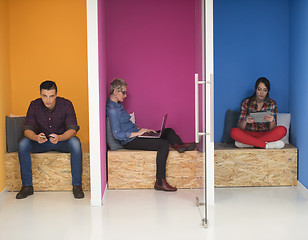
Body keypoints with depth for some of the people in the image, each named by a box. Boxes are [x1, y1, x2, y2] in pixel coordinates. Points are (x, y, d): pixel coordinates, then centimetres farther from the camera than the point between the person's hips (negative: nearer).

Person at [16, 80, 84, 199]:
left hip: (62, 140, -2)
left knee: (75, 143, -34)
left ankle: (77, 185, -25)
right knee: (23, 144, -26)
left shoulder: (66, 104, -17)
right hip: (41, 142, 2)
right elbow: (27, 129, -14)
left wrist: (59, 138, -44)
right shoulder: (34, 105, -11)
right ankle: (27, 186, -16)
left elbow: (73, 129, -22)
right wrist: (36, 137, -39)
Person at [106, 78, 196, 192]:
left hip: (134, 135, 10)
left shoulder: (117, 105, 15)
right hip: (129, 142, -10)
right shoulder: (112, 109, -18)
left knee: (168, 131, 8)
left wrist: (143, 130, 11)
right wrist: (137, 133, -20)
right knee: (164, 144, -24)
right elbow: (117, 135, -23)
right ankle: (160, 182, -26)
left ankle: (179, 145, -21)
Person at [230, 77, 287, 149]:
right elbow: (240, 127, -5)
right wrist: (245, 121, -28)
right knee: (234, 131, -31)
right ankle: (267, 145, -31)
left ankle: (246, 143, -30)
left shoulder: (272, 104, 2)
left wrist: (272, 121, -28)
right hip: (249, 134, -1)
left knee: (282, 130, -28)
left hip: (266, 134, 1)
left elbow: (272, 129, -5)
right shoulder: (247, 102, 1)